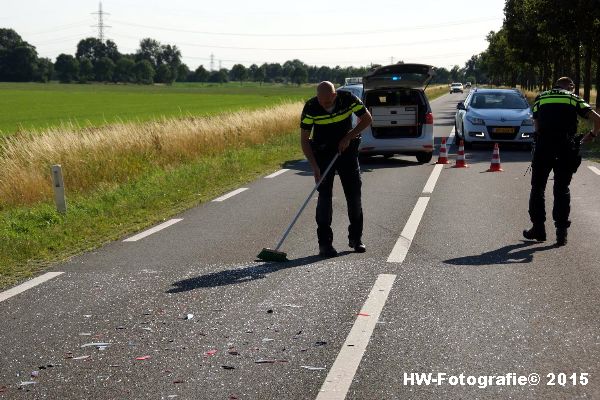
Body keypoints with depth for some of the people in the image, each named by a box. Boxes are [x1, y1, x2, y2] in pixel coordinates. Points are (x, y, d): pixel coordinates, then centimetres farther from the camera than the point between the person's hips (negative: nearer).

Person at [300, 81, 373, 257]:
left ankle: (355, 238, 17)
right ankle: (325, 243, -4)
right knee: (325, 195, -8)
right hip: (323, 152, -2)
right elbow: (304, 139, -16)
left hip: (347, 149, 2)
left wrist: (348, 137, -14)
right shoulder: (311, 108, -21)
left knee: (354, 193, 3)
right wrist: (314, 166, -23)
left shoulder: (348, 99, -18)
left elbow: (367, 119, -3)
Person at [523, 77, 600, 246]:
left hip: (543, 147, 0)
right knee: (562, 190, 10)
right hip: (566, 149, 0)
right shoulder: (574, 99, 14)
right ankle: (561, 232, 8)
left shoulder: (541, 98, 18)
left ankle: (538, 228, 15)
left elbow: (536, 125, 11)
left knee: (537, 188, 13)